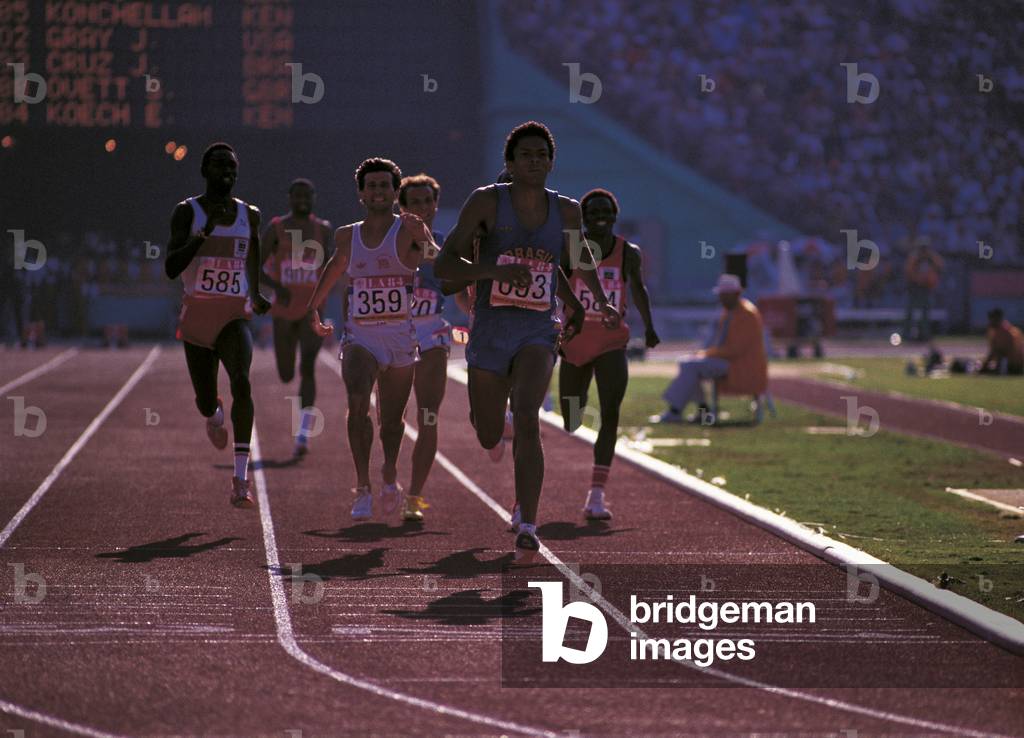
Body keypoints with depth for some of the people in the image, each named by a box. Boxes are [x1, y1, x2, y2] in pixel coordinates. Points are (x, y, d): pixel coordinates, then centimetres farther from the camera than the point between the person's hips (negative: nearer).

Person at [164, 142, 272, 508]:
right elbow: (171, 268, -15)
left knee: (241, 382, -26)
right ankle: (214, 414, 51)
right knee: (204, 401, 8)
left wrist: (256, 297, 11)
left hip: (235, 316, 0)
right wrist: (204, 233, -24)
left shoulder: (249, 215, 7)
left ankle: (241, 478, -31)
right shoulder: (187, 212, -3)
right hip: (196, 318, 0)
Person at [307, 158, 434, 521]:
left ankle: (390, 475, 42)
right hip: (360, 337, 1)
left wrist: (422, 239, -31)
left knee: (392, 419, 12)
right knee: (357, 403, -24)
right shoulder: (347, 236, 8)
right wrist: (313, 308, 33)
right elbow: (335, 266, 28)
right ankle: (363, 489, -22)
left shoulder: (410, 230, -3)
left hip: (401, 337, -1)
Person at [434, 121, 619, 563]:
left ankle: (527, 528, -27)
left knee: (526, 422, -25)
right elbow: (444, 264, -11)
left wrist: (600, 302, 24)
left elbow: (580, 255, 28)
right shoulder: (487, 202, -6)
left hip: (537, 332, 0)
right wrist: (495, 271, -26)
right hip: (490, 331, 0)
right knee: (489, 439, 11)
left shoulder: (566, 212, 4)